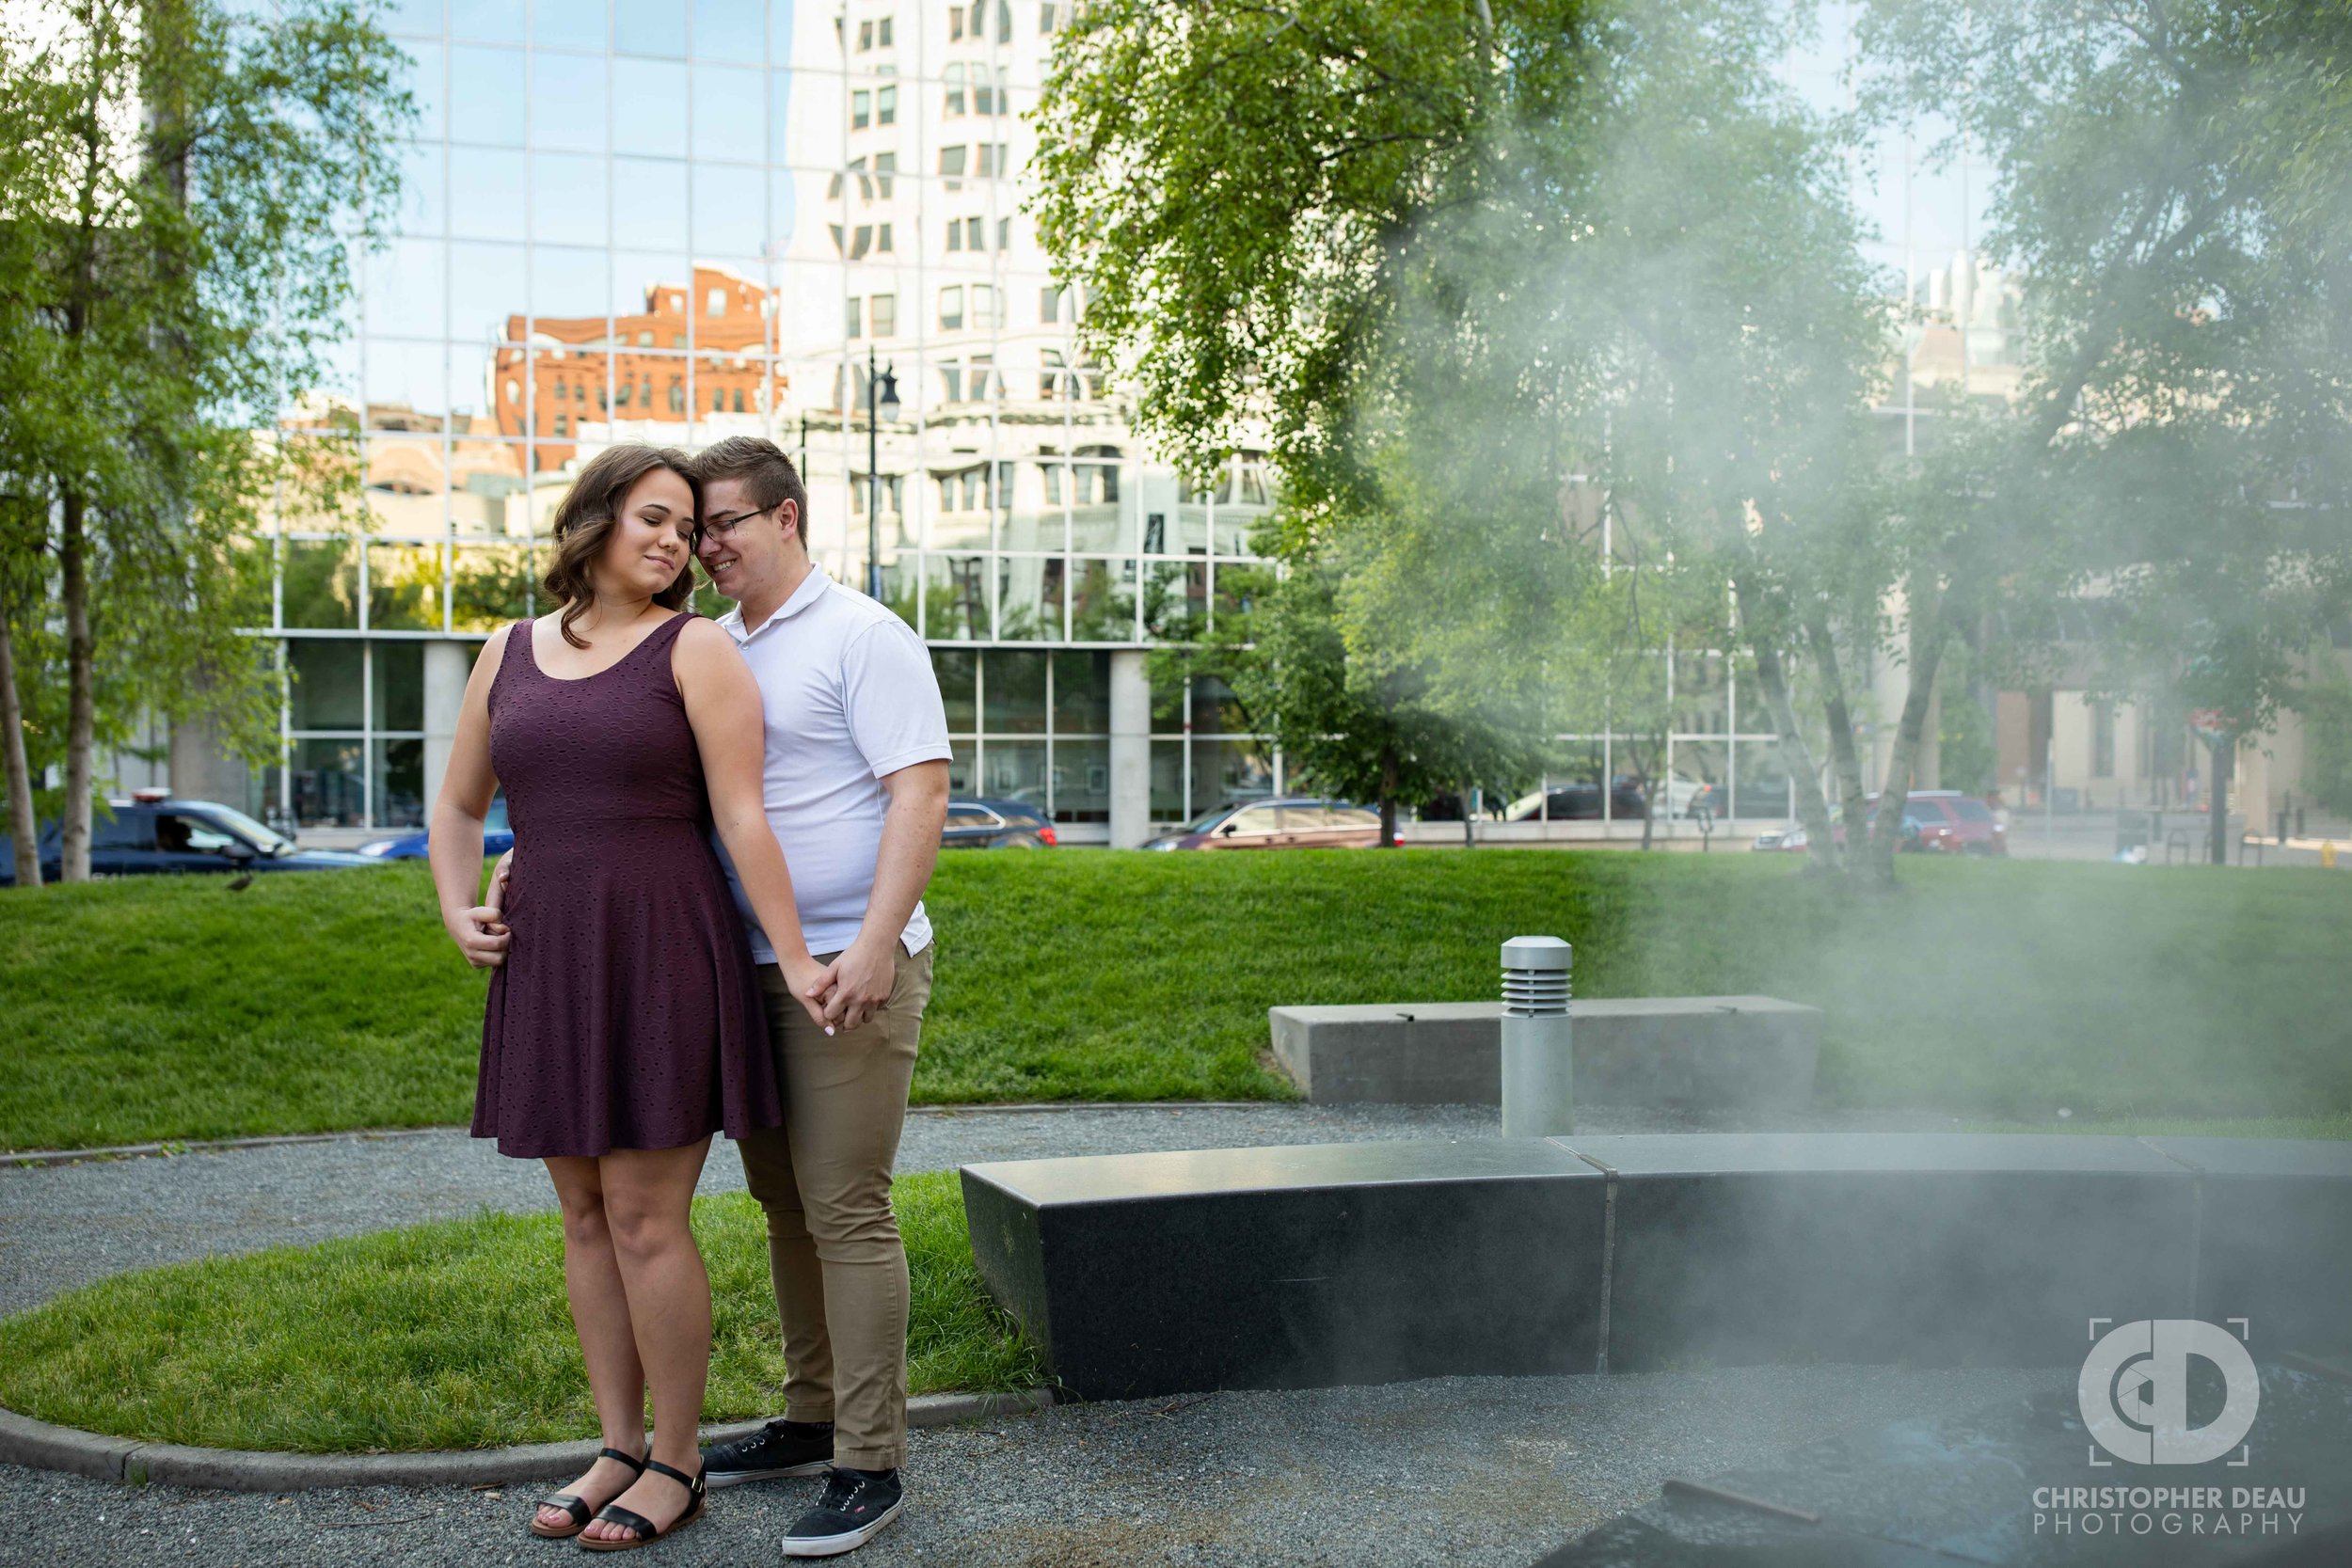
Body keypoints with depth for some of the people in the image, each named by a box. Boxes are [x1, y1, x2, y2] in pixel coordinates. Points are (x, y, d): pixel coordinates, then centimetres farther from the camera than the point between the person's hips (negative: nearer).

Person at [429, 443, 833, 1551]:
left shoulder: (696, 649, -4)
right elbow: (458, 809, 20)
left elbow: (740, 814, -9)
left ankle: (676, 1467, 10)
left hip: (664, 957, -5)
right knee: (585, 1215, 10)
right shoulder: (510, 655, 11)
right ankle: (618, 1449, 22)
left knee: (644, 1217, -4)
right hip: (548, 963, 5)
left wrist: (794, 961, -13)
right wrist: (457, 911, 3)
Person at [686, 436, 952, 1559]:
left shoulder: (863, 637, -8)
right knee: (785, 1203, 14)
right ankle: (810, 1421, 28)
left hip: (846, 967, -8)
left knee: (845, 1211, -6)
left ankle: (869, 1466, 2)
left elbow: (921, 793, -16)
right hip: (751, 965, 8)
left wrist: (872, 949, -24)